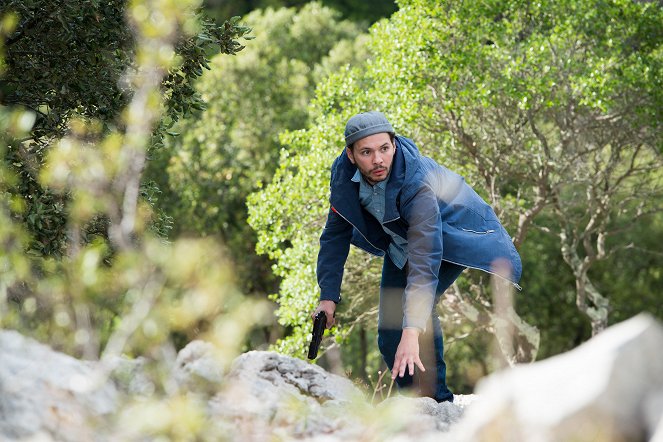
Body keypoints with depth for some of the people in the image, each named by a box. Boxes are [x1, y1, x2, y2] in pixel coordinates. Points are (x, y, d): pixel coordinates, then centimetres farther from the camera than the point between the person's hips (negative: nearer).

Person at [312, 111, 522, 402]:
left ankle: (437, 401, -18)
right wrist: (328, 296, -17)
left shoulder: (418, 182, -41)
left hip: (451, 235, -6)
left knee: (417, 307, -28)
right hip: (400, 243, 6)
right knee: (389, 337, 3)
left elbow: (425, 260, -48)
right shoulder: (343, 173, -23)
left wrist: (412, 331, -57)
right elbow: (336, 235, -9)